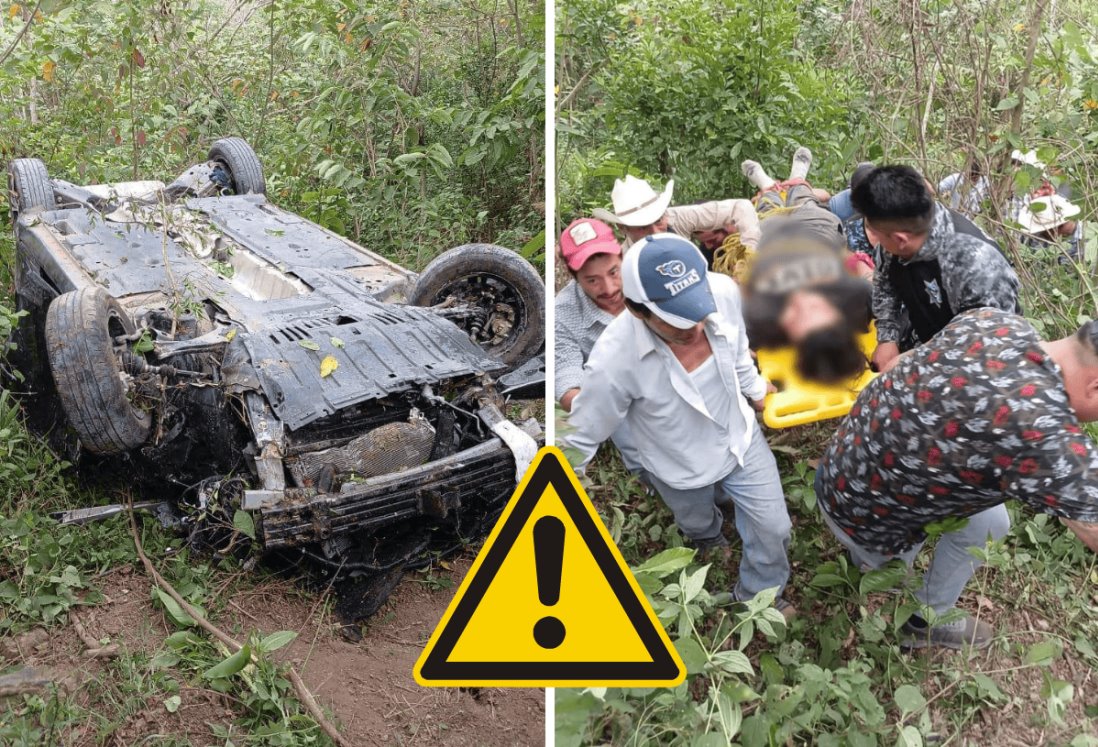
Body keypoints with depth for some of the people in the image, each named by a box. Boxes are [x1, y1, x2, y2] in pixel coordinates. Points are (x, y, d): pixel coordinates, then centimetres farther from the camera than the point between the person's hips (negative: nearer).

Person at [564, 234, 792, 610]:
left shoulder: (724, 291, -32)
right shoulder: (613, 362, -43)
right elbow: (580, 440, -26)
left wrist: (756, 392, 12)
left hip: (742, 437, 2)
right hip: (680, 468, -2)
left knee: (772, 529, 18)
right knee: (698, 524, 31)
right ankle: (707, 532, 70)